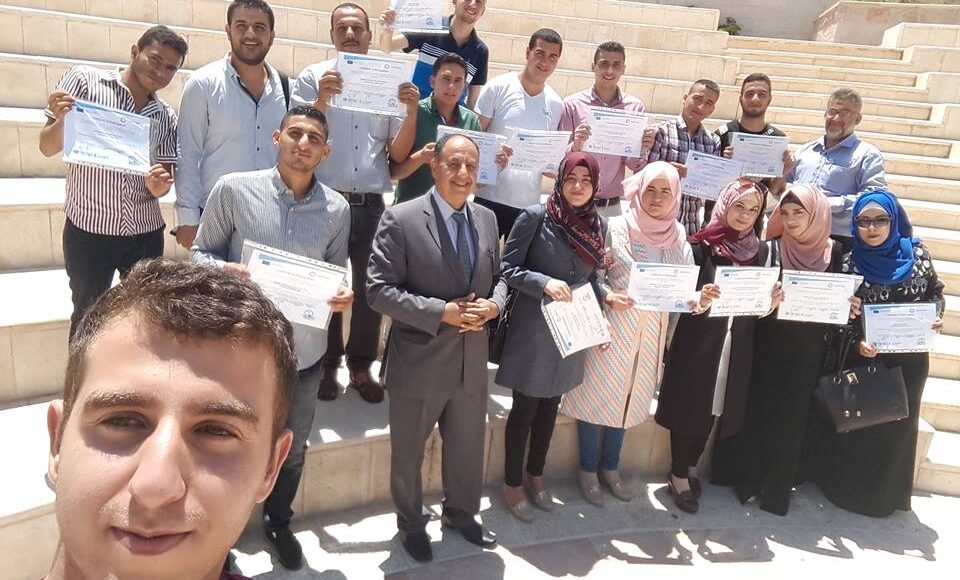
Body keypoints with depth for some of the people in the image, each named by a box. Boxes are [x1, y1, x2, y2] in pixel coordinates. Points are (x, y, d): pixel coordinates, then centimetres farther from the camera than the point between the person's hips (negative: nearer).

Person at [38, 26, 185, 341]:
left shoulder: (166, 117, 5)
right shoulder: (83, 79, -3)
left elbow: (166, 176, 8)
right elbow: (48, 147, -2)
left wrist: (159, 186, -15)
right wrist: (62, 120, -23)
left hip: (145, 232, 3)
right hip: (88, 229, -3)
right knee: (87, 317, 10)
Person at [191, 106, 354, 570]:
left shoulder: (337, 209, -1)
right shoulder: (234, 189, -8)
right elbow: (200, 253, -1)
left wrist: (343, 297, -14)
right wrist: (226, 270, -23)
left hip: (304, 350, 3)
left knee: (293, 448, 21)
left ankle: (278, 522, 50)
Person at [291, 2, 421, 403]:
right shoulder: (312, 78, 3)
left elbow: (398, 154, 5)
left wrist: (412, 112, -11)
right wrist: (322, 100, -19)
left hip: (371, 205, 2)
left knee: (370, 289, 8)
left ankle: (361, 367, 23)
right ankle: (325, 366, 23)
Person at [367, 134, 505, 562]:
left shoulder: (487, 219, 4)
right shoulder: (400, 219, -14)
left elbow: (499, 278, 13)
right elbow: (379, 290, -17)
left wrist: (492, 306, -10)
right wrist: (442, 312, -23)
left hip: (471, 361, 5)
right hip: (419, 362, -5)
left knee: (468, 447, 23)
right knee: (408, 452, 16)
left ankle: (461, 513, 49)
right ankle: (411, 524, 42)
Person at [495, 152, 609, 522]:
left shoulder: (598, 225, 3)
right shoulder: (535, 217, -13)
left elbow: (590, 277, 12)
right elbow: (507, 269, -12)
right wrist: (545, 283, -26)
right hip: (533, 328, -5)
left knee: (550, 406, 18)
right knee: (525, 408, 7)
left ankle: (535, 475, 37)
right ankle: (512, 482, 26)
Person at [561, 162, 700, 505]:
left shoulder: (679, 236, 4)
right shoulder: (616, 228, -8)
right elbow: (593, 277, -6)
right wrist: (609, 297, -21)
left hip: (653, 331, 4)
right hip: (613, 325, -4)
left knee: (629, 396, 16)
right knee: (597, 394, 3)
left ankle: (610, 467, 33)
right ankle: (588, 470, 22)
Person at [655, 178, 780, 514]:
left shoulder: (760, 251, 5)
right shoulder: (701, 246, -10)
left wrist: (772, 302, -12)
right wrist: (698, 302, -32)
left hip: (736, 347, 5)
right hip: (698, 344, -4)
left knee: (714, 410, 14)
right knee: (688, 409, 5)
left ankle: (690, 468, 34)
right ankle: (679, 475, 23)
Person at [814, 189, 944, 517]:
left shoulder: (917, 253, -2)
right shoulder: (849, 263, -6)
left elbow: (935, 291, 11)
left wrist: (937, 317, -7)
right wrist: (857, 342, -20)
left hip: (909, 360, 2)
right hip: (864, 359, -2)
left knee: (899, 425, 12)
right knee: (856, 425, 4)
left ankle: (888, 494, 30)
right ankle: (848, 489, 23)